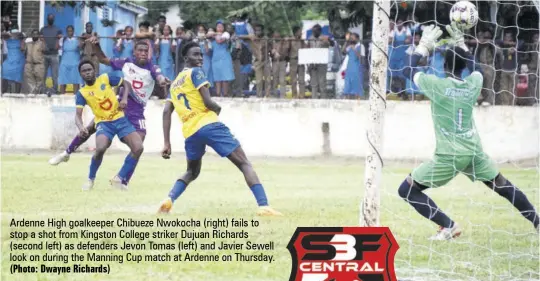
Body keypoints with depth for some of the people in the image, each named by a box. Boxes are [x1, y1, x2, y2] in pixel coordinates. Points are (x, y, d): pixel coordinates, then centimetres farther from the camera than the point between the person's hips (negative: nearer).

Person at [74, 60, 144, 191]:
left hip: (120, 119, 2)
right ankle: (90, 179, -6)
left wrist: (124, 99, -7)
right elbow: (78, 114, -12)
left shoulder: (105, 78, 1)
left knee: (138, 148, -15)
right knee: (100, 148, -32)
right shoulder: (81, 93, -3)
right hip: (103, 123, -2)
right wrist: (81, 126, -33)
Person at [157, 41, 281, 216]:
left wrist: (167, 143, 11)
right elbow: (207, 102, -8)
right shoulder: (195, 72, 3)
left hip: (190, 133, 6)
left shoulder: (174, 84, 24)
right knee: (244, 164, -4)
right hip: (209, 125, -6)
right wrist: (218, 109, 15)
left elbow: (166, 112, 15)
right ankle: (264, 205, -22)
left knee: (192, 172, 29)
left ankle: (169, 200, 2)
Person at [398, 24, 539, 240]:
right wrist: (461, 44, 28)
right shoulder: (474, 84, 0)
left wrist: (424, 45, 9)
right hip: (474, 152, 5)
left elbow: (408, 71, 3)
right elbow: (475, 69, 26)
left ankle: (448, 226, -8)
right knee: (503, 187, 23)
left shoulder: (436, 85, -12)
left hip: (449, 156, -5)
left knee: (407, 190, 1)